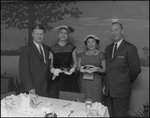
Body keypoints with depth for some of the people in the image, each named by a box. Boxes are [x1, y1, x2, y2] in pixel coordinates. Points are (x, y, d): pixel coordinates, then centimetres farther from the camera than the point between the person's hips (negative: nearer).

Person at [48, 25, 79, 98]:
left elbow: (75, 62, 9)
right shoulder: (53, 48, 5)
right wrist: (53, 70, -11)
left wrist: (72, 69, -9)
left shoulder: (72, 47, 6)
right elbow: (50, 64, 9)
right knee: (56, 98, -5)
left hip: (69, 76, 0)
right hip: (57, 77, 0)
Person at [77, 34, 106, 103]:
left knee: (95, 103, -7)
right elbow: (78, 67, 14)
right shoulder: (82, 54, 10)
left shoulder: (101, 55, 3)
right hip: (83, 82, 2)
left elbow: (104, 69, 4)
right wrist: (80, 68, -8)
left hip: (95, 82, -2)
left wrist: (97, 69, -16)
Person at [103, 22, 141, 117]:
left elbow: (136, 69, -8)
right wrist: (106, 84, 12)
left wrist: (127, 82, 3)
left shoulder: (130, 48, -9)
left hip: (121, 90, -5)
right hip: (109, 90, 6)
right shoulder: (108, 48, 12)